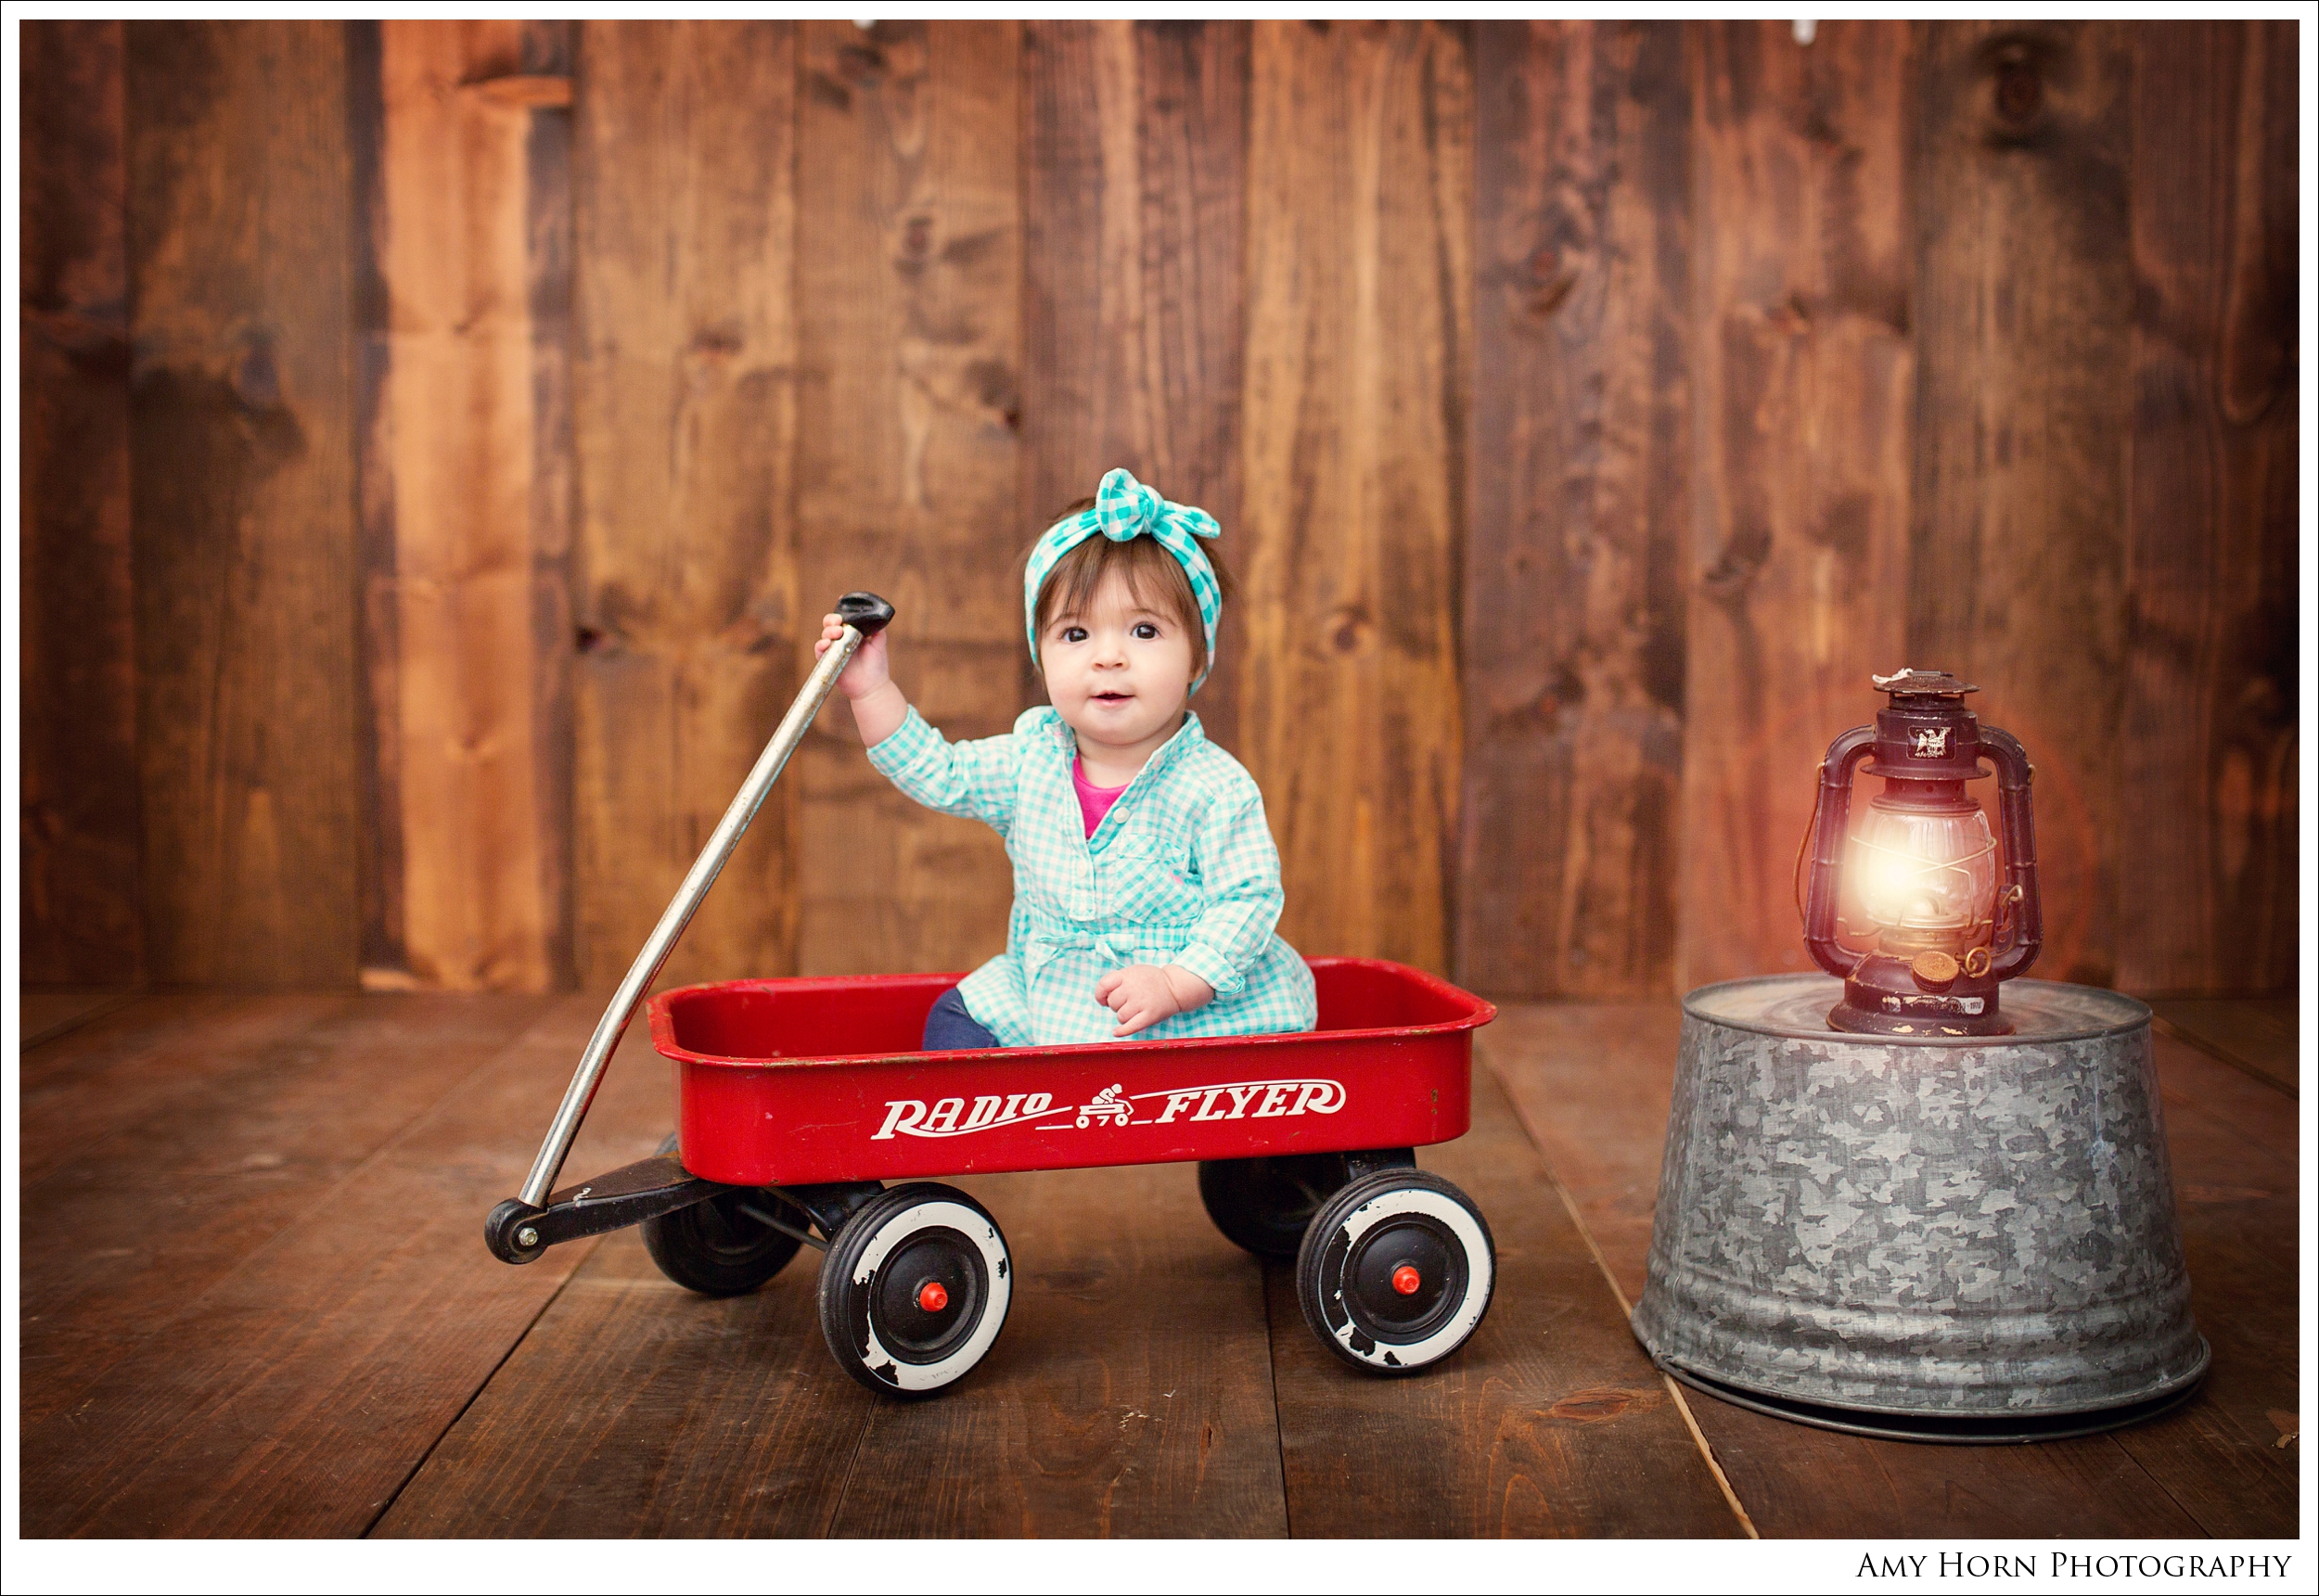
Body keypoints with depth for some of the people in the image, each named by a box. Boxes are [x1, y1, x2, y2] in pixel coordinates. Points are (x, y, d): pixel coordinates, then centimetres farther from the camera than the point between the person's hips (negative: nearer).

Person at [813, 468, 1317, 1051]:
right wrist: (871, 690, 1)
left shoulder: (1217, 789, -16)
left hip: (1196, 1008, -5)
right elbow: (937, 774, 10)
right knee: (955, 1020, -4)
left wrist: (1177, 986, -27)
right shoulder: (1032, 757, 2)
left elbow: (1249, 900, -16)